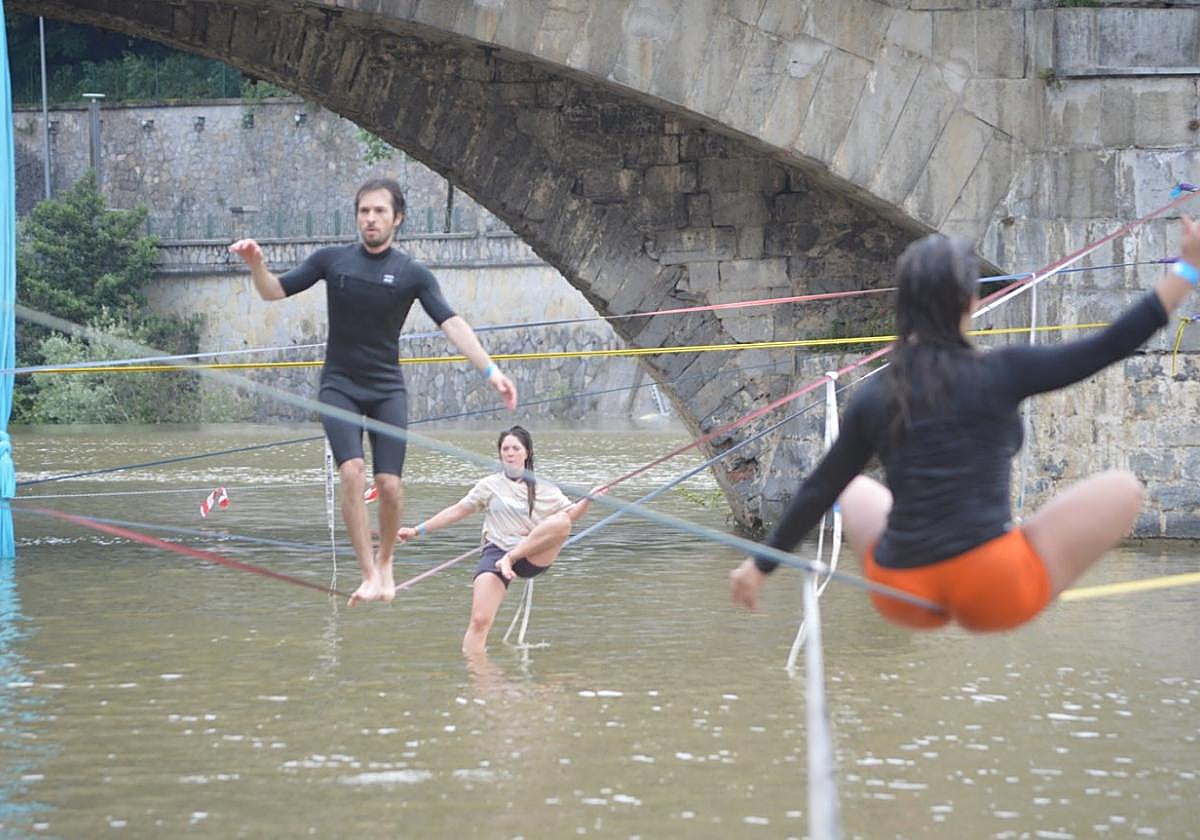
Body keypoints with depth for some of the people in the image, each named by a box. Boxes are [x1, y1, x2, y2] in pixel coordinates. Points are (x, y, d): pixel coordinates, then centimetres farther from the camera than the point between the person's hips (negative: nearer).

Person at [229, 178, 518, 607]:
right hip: (339, 386, 0)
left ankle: (385, 560, 18)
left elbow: (451, 323, -13)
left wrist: (490, 370, -26)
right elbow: (275, 291, 3)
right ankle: (369, 575, -17)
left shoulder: (412, 274, -4)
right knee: (352, 471, -19)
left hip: (387, 389, 0)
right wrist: (256, 265, -19)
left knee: (389, 483, -9)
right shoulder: (332, 260, 0)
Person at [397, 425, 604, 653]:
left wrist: (588, 499, -7)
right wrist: (418, 530, 7)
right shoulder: (490, 485, 11)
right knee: (480, 620, -20)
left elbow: (570, 513, 13)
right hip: (497, 553, -1)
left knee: (562, 522, -28)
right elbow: (457, 511, 11)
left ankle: (511, 559, -22)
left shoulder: (543, 488, 13)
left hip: (533, 556, 1)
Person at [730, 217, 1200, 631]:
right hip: (994, 593, -4)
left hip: (902, 599, 4)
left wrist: (761, 566, 24)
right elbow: (1106, 349, -5)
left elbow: (819, 490, 12)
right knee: (1120, 490, 8)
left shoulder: (874, 399, 4)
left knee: (856, 493, 35)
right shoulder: (999, 374, -6)